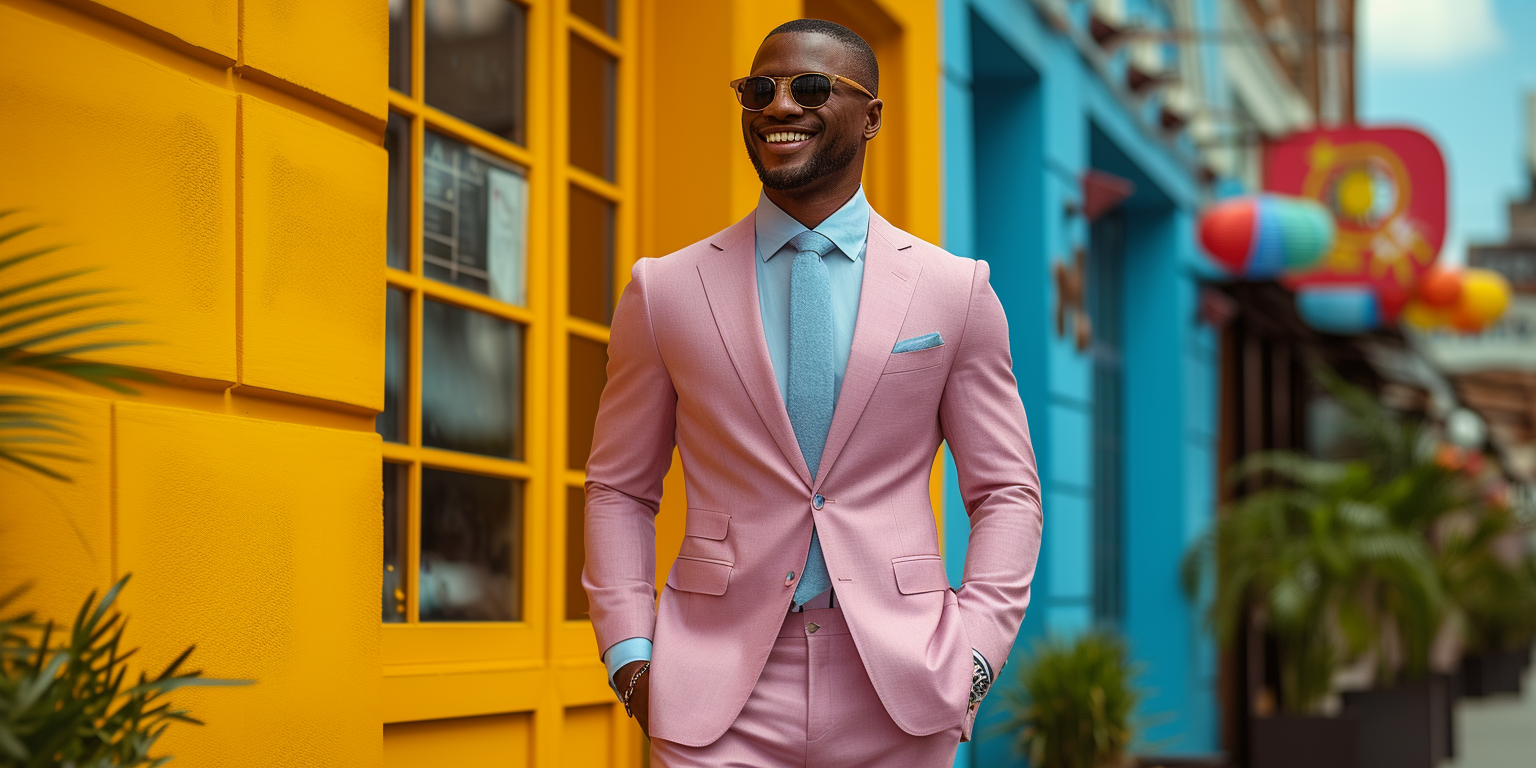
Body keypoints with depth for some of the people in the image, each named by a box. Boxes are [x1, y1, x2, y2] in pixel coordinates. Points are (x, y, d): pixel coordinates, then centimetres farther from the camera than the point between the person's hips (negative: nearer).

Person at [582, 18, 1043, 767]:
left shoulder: (956, 290, 4)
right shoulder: (664, 291, 4)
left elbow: (1007, 491, 7)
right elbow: (618, 488, 9)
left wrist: (972, 655, -4)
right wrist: (629, 653, -2)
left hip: (898, 698, 0)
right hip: (717, 697, 0)